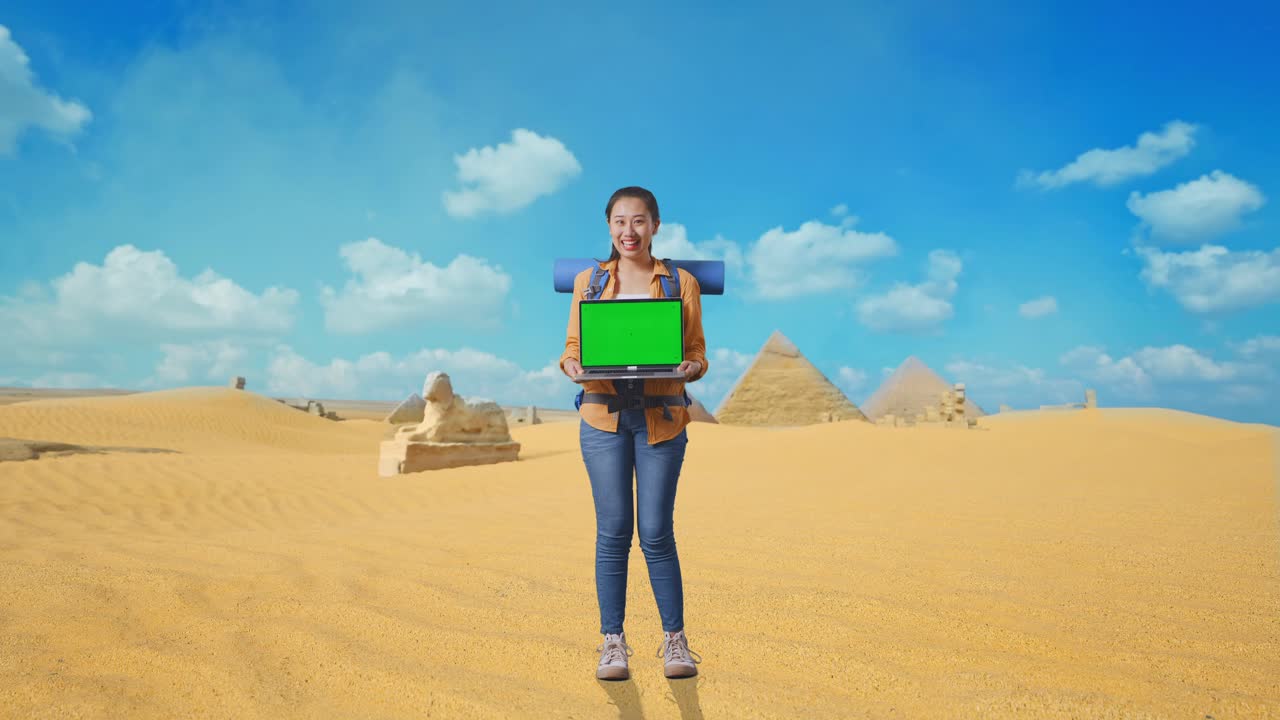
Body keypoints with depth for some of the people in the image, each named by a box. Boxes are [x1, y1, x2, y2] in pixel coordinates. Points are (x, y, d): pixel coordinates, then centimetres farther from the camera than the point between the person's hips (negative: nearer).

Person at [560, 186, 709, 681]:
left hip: (660, 418, -1)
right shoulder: (588, 280, 10)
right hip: (604, 417, 1)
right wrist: (571, 364, -12)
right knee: (613, 532, 4)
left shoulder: (682, 283, 7)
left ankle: (675, 639, 19)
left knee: (656, 533, 2)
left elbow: (697, 351, 6)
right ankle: (612, 642, 18)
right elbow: (572, 345, 10)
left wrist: (691, 367, -16)